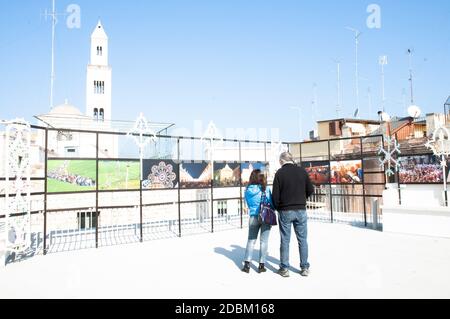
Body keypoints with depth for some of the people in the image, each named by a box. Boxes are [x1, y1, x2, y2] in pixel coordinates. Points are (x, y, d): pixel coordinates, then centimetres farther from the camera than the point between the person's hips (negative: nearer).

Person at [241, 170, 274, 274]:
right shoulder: (266, 189, -7)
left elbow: (248, 204, 9)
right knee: (264, 241, 6)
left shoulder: (248, 190, -1)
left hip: (253, 217, 2)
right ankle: (261, 265, 10)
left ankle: (247, 264, 10)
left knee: (251, 241, 12)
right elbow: (271, 203, -2)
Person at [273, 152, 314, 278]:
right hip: (301, 210, 2)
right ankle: (305, 267, 16)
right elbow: (310, 190, 2)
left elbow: (275, 195, -8)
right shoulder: (302, 171, 0)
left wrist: (278, 208, 8)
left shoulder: (279, 173, -7)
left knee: (285, 240, 7)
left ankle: (284, 268, 14)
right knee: (302, 240, 11)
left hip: (285, 211, -2)